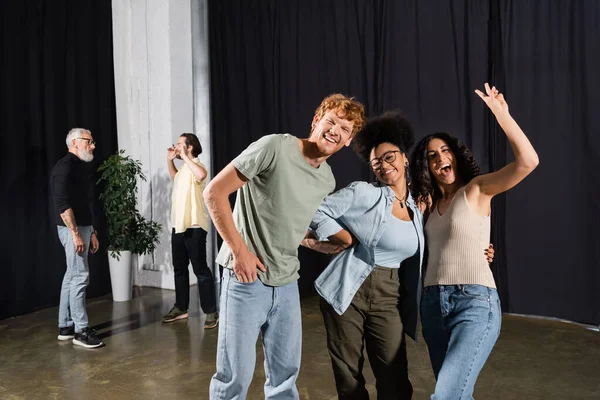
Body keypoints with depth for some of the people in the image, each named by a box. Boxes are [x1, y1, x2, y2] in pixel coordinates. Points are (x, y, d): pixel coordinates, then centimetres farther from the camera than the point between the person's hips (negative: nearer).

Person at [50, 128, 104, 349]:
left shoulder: (80, 167, 18)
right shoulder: (65, 166, -12)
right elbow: (62, 203, -21)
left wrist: (92, 232, 20)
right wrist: (75, 234, -24)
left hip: (83, 227, 10)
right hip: (72, 229, -10)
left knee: (72, 276, 12)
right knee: (80, 276, -8)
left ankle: (66, 326, 20)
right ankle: (81, 330, -2)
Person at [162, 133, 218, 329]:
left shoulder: (195, 165, -12)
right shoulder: (184, 168, 17)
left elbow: (202, 175, -37)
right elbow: (175, 178, 39)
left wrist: (184, 157, -26)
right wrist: (169, 160, 24)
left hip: (193, 227, -10)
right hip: (178, 226, 10)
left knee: (200, 269, -6)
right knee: (179, 268, 15)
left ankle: (211, 312, 1)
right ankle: (181, 308, 27)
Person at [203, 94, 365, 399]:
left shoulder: (328, 181, 8)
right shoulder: (275, 147, -13)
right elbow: (214, 192, -13)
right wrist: (239, 249, -15)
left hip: (287, 283, 6)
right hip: (247, 278, -6)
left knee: (285, 373, 16)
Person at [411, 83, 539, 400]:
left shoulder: (477, 189, 1)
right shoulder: (428, 204, 17)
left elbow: (528, 161, -14)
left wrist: (501, 113, -18)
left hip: (475, 302, -6)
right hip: (433, 304, 6)